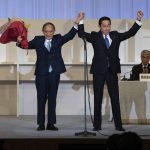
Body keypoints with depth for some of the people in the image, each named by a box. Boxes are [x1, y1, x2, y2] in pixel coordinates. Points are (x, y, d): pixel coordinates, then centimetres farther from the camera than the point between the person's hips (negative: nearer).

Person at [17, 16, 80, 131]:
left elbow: (70, 35, -5)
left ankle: (51, 123, 10)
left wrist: (76, 24, -20)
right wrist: (20, 42, -22)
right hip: (41, 74, -1)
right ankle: (41, 124, 8)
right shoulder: (38, 40, 5)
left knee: (52, 99, 5)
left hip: (54, 74, 1)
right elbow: (27, 45, -1)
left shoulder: (58, 39, 7)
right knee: (41, 99, 2)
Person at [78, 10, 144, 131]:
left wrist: (138, 20, -6)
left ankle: (118, 125, 6)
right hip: (99, 71, -1)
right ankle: (97, 125, 11)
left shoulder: (116, 35, 9)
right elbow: (81, 34, -9)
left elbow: (130, 33, 4)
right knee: (98, 98, 5)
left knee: (115, 98, 2)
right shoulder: (95, 36, 2)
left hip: (112, 71, 1)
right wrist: (81, 21, -19)